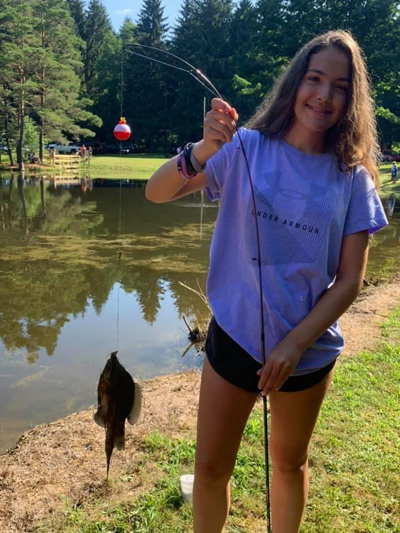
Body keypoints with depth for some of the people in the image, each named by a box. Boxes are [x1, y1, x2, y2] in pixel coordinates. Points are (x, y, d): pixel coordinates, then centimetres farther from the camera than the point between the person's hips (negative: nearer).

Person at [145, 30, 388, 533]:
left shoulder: (353, 178, -6)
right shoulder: (246, 149, -8)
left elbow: (349, 279, -7)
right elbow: (156, 192, -14)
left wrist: (294, 345, -15)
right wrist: (204, 149, -31)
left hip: (307, 350, 1)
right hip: (234, 336, 0)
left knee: (289, 463, 21)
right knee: (210, 469, 10)